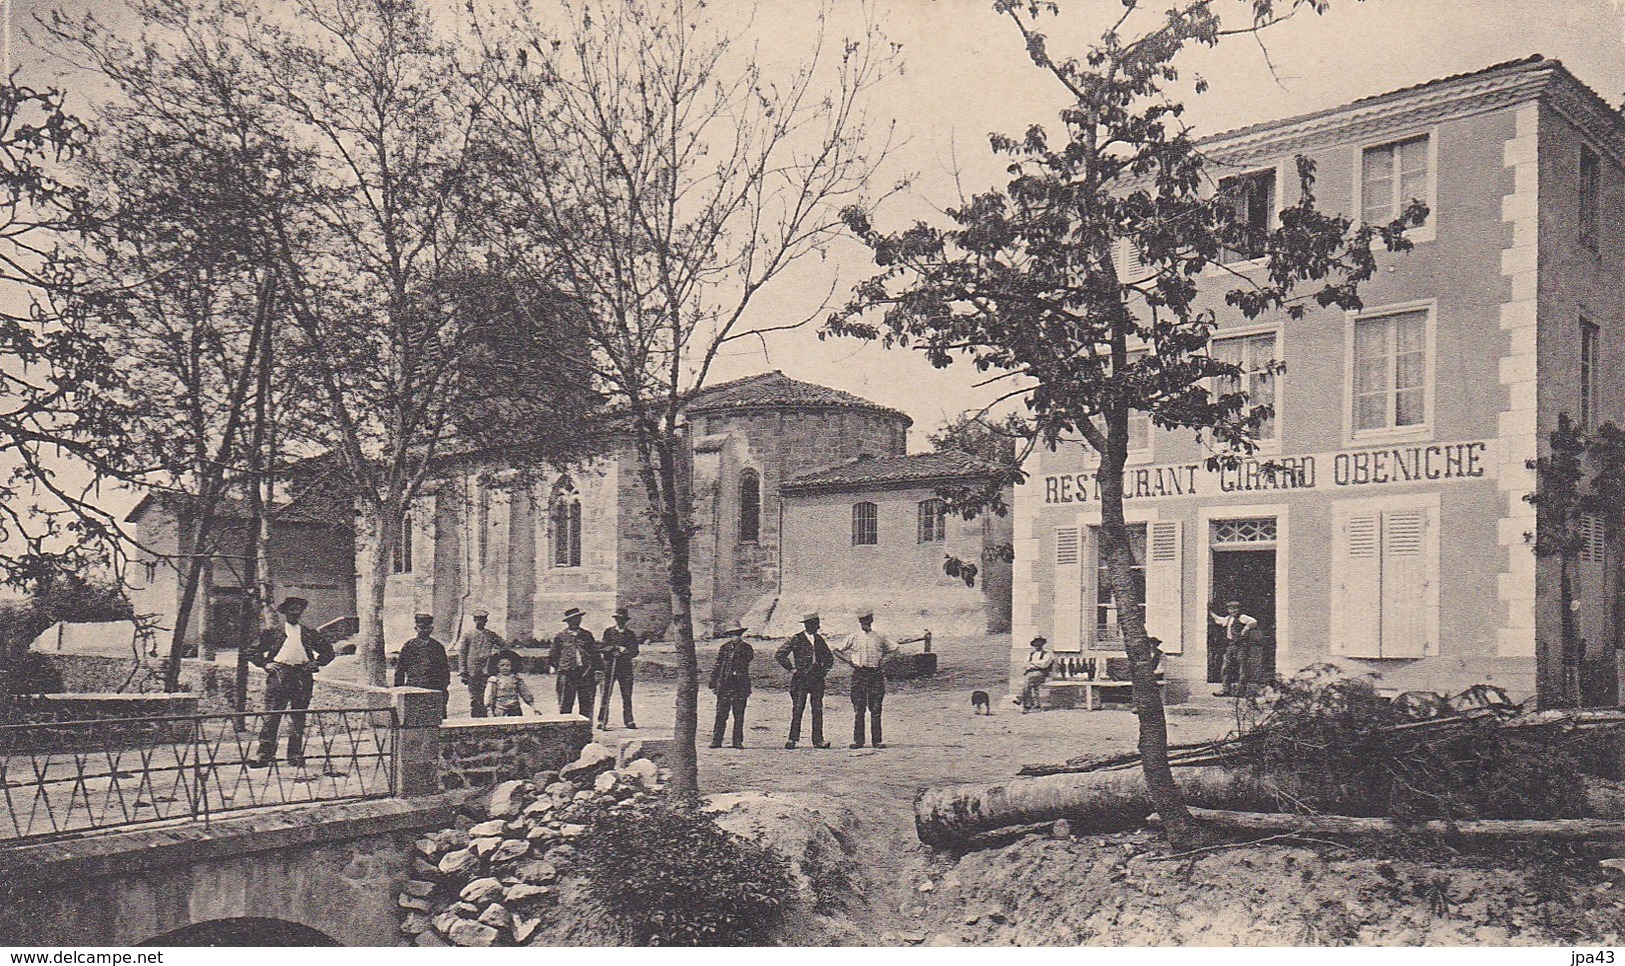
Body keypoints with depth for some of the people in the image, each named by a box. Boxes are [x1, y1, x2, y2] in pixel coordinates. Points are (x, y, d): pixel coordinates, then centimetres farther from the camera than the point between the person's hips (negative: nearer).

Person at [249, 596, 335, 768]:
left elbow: (328, 651, 23)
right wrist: (265, 664, -1)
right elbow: (253, 651, 13)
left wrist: (317, 663, 8)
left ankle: (295, 755, 8)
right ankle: (264, 754, -10)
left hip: (302, 677, 2)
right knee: (271, 716, -9)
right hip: (278, 674, -2)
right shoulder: (273, 632, 11)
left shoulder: (309, 633, 17)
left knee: (298, 718, 4)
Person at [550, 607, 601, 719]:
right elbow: (553, 654, 13)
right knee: (565, 704, -1)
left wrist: (597, 670, 8)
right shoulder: (560, 636, 7)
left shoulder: (587, 634, 13)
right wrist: (553, 666, 1)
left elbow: (595, 653, 13)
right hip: (567, 674, -2)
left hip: (586, 673, 2)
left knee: (587, 704, 3)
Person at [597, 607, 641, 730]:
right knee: (606, 694, -5)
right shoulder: (608, 631, 9)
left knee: (627, 695, 0)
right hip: (610, 666, -2)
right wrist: (617, 648, -10)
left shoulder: (630, 633, 13)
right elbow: (602, 647, 0)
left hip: (625, 666, 2)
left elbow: (634, 651, 5)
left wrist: (623, 653, -13)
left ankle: (628, 721, 5)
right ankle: (602, 721, -4)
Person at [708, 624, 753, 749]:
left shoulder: (746, 648, 4)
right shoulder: (724, 648, 9)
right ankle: (716, 740, 5)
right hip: (724, 685, 1)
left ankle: (738, 741, 8)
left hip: (741, 686, -1)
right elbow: (717, 667, 11)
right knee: (721, 714, 0)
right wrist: (714, 684, 8)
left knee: (739, 715, 2)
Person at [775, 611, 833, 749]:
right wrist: (792, 669, -6)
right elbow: (779, 655, -5)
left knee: (818, 710, 2)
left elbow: (829, 657, 27)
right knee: (797, 710, -5)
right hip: (800, 679, -5)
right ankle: (793, 739, -2)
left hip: (817, 679, 5)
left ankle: (818, 740, 5)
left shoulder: (819, 639, 14)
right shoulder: (796, 639, -2)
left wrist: (824, 670, 13)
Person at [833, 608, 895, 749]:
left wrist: (883, 660, 9)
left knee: (876, 710, 1)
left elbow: (894, 648, 20)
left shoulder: (880, 637, 9)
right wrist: (849, 660, 4)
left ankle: (877, 740, 3)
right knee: (858, 709, -1)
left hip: (876, 674, 0)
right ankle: (858, 740, 3)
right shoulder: (853, 637, 6)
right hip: (859, 674, 0)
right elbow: (838, 650, 12)